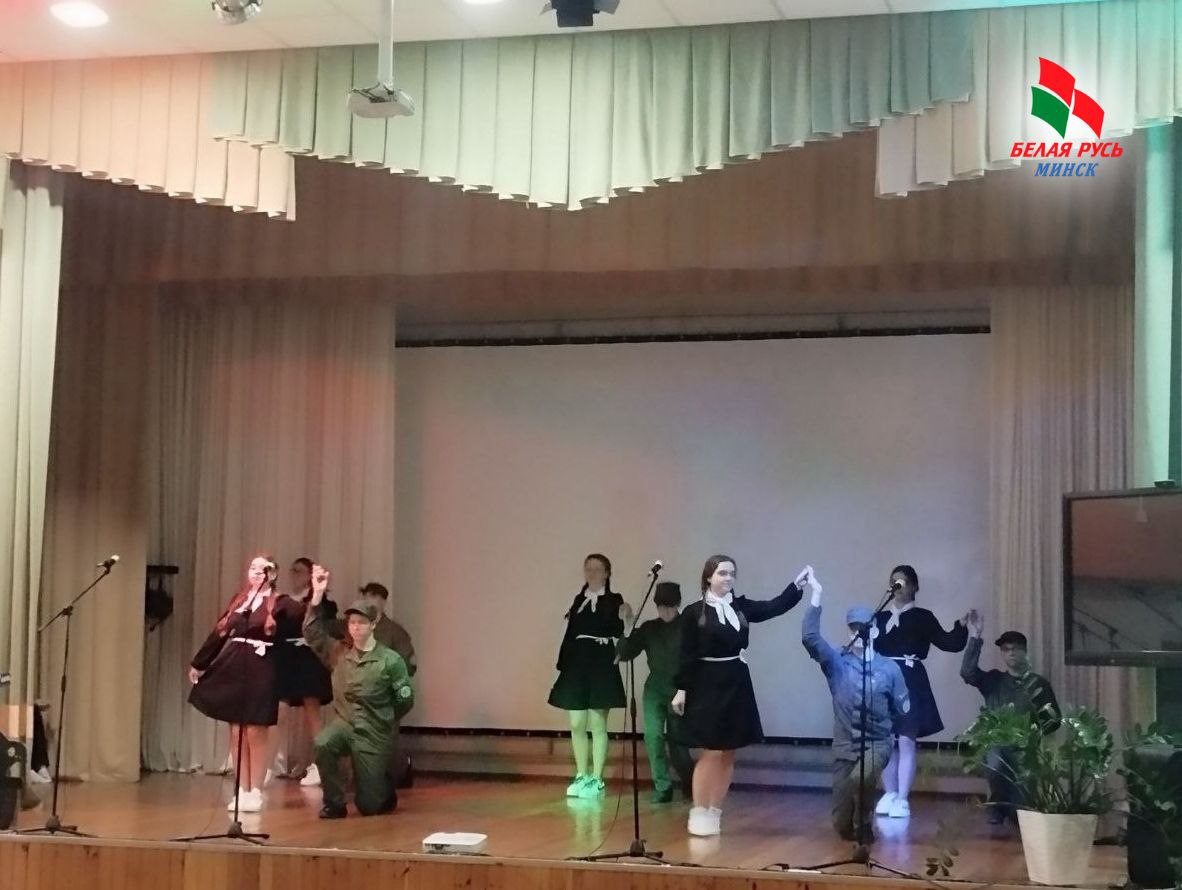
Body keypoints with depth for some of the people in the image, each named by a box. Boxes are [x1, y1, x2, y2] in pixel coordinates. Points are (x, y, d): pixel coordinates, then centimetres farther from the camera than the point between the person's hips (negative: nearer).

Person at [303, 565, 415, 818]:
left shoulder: (391, 660, -8)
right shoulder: (338, 653, 3)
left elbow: (405, 700, -2)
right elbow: (312, 632, -4)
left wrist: (381, 721, 8)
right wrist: (318, 594, -11)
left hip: (373, 735, -3)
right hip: (343, 723, 3)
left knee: (369, 806, -1)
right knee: (321, 745, -34)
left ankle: (385, 788, 38)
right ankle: (334, 804, -13)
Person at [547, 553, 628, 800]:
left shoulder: (614, 600, 1)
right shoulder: (579, 599, 15)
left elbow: (617, 633, -9)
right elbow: (570, 634, 13)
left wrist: (622, 618, -30)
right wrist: (562, 666, 8)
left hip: (601, 666, -5)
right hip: (576, 665, 5)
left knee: (597, 725, -2)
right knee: (577, 725, 6)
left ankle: (596, 780, 1)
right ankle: (581, 777, 15)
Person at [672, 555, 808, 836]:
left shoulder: (741, 607, 7)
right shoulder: (694, 612, -5)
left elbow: (775, 606, -3)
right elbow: (687, 655, -6)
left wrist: (797, 584, -16)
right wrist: (681, 689, -9)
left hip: (737, 686, 5)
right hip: (707, 686, -5)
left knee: (728, 754, 7)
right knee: (712, 752, -7)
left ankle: (715, 813, 14)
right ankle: (698, 812, 1)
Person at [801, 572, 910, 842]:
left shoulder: (889, 668, -3)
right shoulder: (837, 662, -2)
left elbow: (902, 709, 7)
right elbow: (810, 638, -18)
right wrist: (815, 597, -22)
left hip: (877, 745, -1)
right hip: (844, 747, 2)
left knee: (858, 779, -36)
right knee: (841, 824, 2)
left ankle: (864, 825, -6)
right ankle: (855, 825, 40)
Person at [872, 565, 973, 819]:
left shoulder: (921, 617, 5)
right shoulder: (880, 617, 13)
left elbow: (947, 642, 0)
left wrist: (962, 626, -14)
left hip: (910, 683, -3)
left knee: (906, 741, -8)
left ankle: (902, 799, -7)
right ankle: (889, 795, 14)